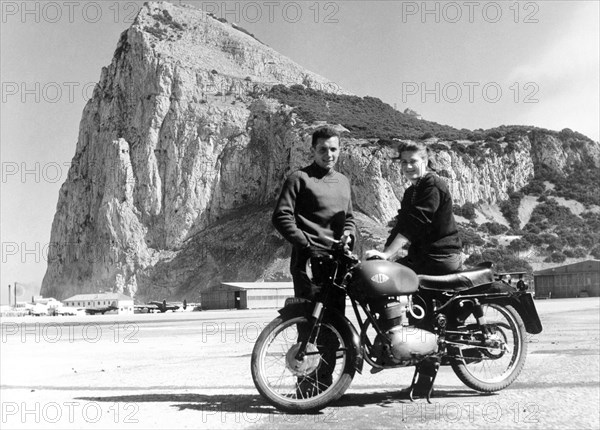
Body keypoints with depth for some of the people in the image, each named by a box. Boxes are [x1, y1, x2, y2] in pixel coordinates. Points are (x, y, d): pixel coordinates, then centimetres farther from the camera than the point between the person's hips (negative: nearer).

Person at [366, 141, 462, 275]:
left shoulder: (433, 185, -11)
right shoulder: (410, 192, 19)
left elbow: (415, 223, -21)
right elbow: (401, 224, 13)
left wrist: (387, 254, -26)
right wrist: (383, 253, 1)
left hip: (440, 258, -9)